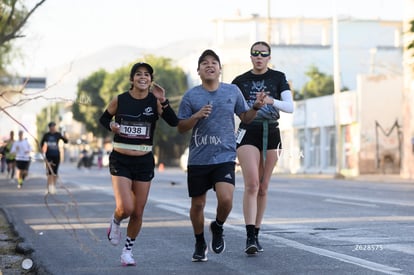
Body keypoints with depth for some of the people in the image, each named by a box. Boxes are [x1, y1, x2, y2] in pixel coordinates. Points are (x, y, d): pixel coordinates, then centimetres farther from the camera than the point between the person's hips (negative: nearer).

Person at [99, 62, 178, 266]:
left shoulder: (155, 101, -3)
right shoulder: (120, 100, -3)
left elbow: (174, 122, -16)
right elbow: (103, 118, 12)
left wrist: (162, 101, -26)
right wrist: (111, 126, -9)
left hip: (144, 162, 2)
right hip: (120, 161, -2)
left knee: (138, 212, 7)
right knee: (125, 208, -17)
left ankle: (128, 250, 27)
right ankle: (115, 222, 19)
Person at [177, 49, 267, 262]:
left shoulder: (233, 91, 5)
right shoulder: (191, 96, 1)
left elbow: (245, 117, 15)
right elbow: (181, 128, 2)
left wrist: (256, 107, -5)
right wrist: (197, 116, -15)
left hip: (225, 157, 0)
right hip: (198, 159, 0)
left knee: (225, 199, -20)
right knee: (197, 204, 7)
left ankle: (217, 228, 13)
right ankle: (200, 244, 30)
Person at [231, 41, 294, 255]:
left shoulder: (278, 78, 5)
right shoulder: (240, 81, 6)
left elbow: (290, 106, -6)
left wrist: (272, 101, -24)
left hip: (271, 134, 2)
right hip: (248, 133, -1)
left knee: (263, 188, 6)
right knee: (252, 184, -17)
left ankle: (256, 234, 17)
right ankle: (250, 237, -21)